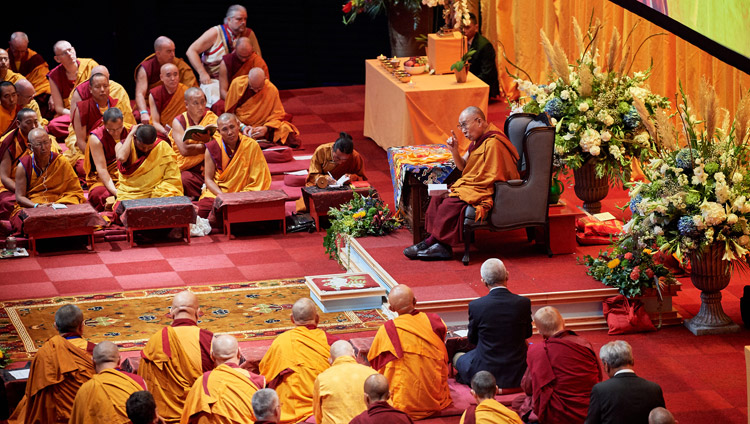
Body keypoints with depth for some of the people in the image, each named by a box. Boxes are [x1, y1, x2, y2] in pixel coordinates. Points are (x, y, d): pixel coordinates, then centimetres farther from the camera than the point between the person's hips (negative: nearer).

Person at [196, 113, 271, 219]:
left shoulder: (252, 146, -4)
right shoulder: (212, 148, -1)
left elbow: (258, 180, -3)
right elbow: (208, 179, 1)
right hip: (216, 192, 2)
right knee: (202, 212, -27)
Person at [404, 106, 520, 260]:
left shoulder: (493, 143, -21)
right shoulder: (479, 139, 10)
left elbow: (491, 179, -22)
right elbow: (463, 167, 16)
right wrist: (455, 151, -5)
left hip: (486, 193, -11)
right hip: (471, 186, 11)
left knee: (450, 204, -23)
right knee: (438, 196, -2)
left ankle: (432, 241, -7)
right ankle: (436, 243, -9)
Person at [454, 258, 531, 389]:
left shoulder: (475, 306, -16)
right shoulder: (524, 303, -11)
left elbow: (472, 339, 0)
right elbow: (527, 333, 5)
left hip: (486, 374, -2)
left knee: (457, 358, 29)